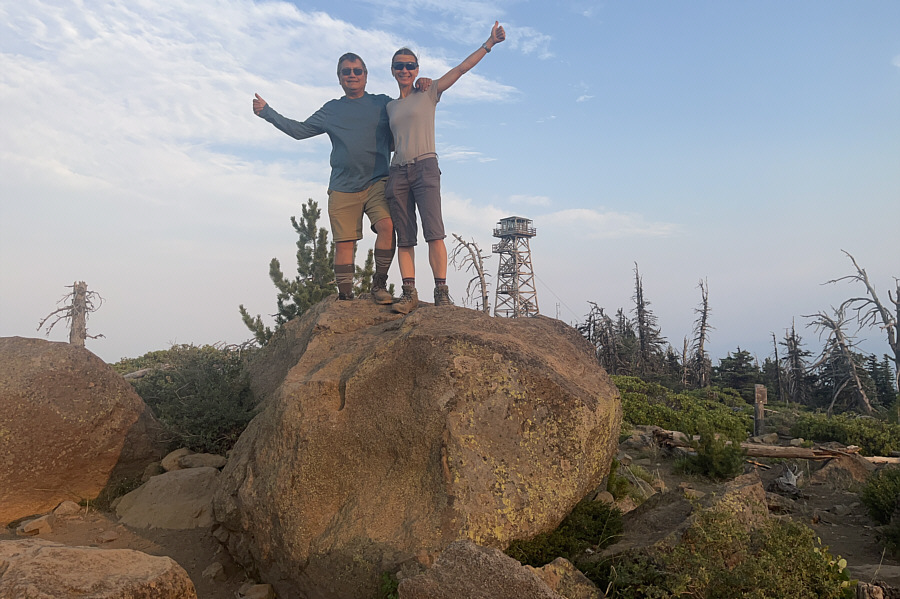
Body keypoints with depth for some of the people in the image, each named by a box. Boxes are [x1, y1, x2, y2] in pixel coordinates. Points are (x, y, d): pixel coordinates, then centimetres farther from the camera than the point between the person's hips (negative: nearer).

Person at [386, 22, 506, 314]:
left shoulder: (428, 95, 12)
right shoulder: (390, 106, 22)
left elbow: (460, 69, 6)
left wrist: (489, 43, 1)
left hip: (425, 167, -4)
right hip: (397, 172, 4)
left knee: (434, 232, -17)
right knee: (404, 238, -3)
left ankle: (441, 292, -18)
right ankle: (409, 293, -3)